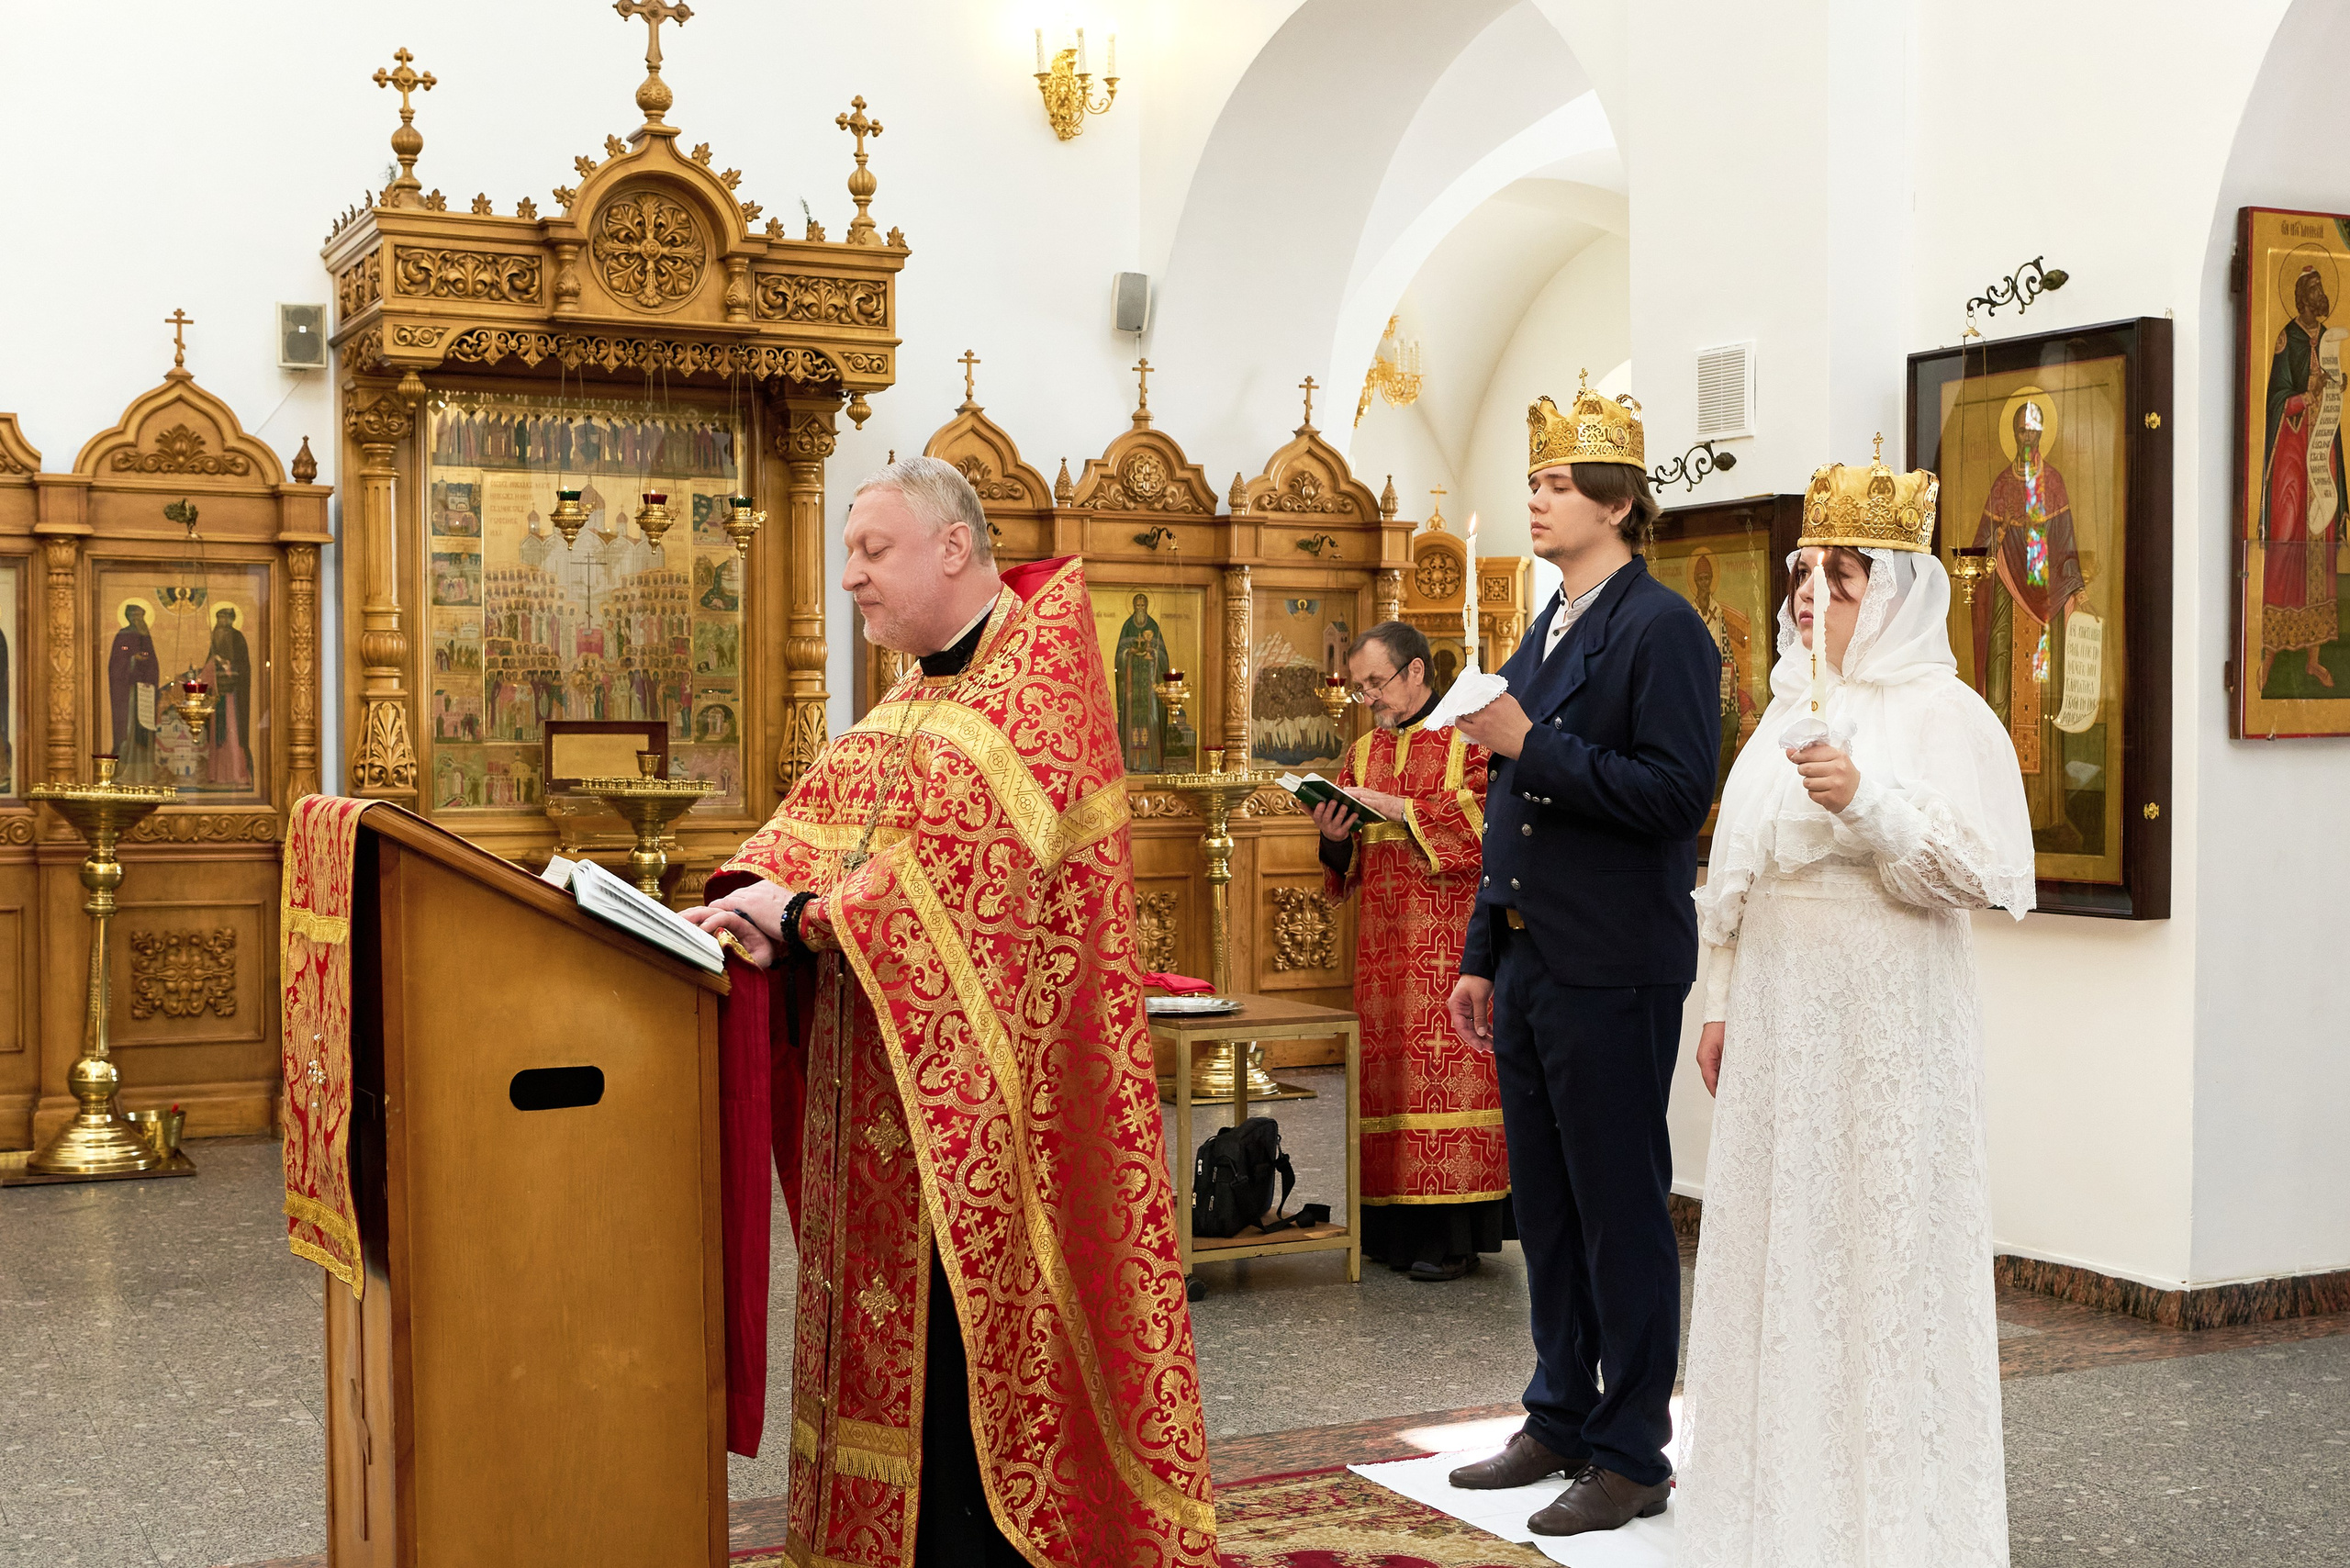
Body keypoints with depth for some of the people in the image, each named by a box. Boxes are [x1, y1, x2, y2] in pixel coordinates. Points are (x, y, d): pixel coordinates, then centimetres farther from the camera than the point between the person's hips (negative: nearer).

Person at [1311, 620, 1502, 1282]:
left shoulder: (1471, 736, 1)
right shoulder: (1363, 753, 18)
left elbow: (1488, 817, -12)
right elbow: (1348, 864, 19)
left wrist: (1399, 808, -14)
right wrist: (1334, 838, -4)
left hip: (1453, 940, -5)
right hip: (1383, 941, 5)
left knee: (1447, 1069, -8)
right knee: (1387, 1068, 2)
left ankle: (1453, 1232, -4)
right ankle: (1394, 1225, 8)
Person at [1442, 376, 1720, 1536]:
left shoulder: (1661, 630, -10)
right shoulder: (1543, 634, 17)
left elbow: (1675, 792, -21)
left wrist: (1532, 744, -20)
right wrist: (1483, 955, 19)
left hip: (1611, 975, -9)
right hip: (1530, 964, 9)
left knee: (1621, 1213, 0)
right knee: (1545, 1209, 16)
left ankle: (1630, 1457, 11)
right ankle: (1561, 1422, 29)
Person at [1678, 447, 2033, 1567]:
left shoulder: (1943, 712, -7)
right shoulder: (1791, 710, 14)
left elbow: (1981, 870, -16)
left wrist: (1867, 800, -26)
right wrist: (1723, 1005, 15)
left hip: (1885, 1025, -7)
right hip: (1778, 1024, 7)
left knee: (1882, 1247, -1)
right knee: (1776, 1239, 11)